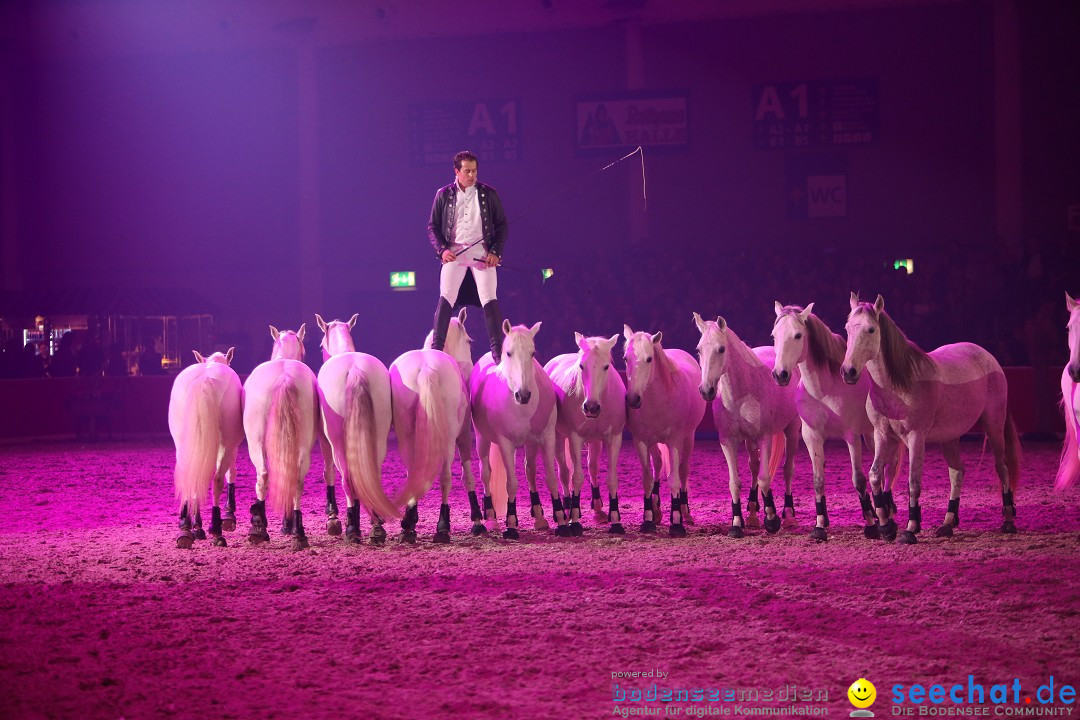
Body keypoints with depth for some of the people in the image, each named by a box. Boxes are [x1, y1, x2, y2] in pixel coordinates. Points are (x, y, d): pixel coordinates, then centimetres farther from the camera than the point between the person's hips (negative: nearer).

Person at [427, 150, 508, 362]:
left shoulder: (488, 194, 6)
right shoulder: (444, 195, 6)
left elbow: (502, 225, 9)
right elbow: (433, 226, 9)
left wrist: (496, 252, -3)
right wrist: (442, 249, -7)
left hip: (482, 254, 0)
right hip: (454, 254, 0)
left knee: (489, 301, -6)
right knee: (445, 299, -7)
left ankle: (498, 350, -3)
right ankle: (436, 349, -4)